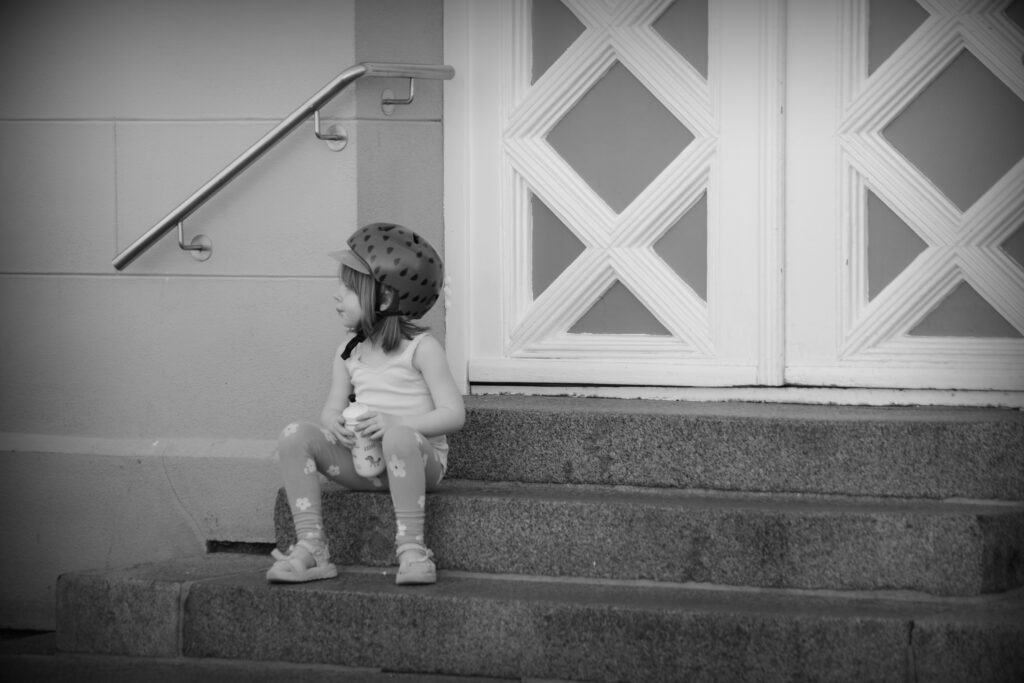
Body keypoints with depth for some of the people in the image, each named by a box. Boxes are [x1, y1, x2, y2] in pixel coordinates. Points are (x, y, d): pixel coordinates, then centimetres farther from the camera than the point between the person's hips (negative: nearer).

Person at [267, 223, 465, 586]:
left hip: (421, 458, -5)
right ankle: (310, 547, -23)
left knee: (399, 438, -41)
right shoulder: (349, 352, 13)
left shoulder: (421, 348, -5)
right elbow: (332, 408, 13)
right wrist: (334, 424, -15)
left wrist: (394, 423, -26)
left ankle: (412, 548, -34)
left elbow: (453, 413, -11)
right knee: (294, 436, -16)